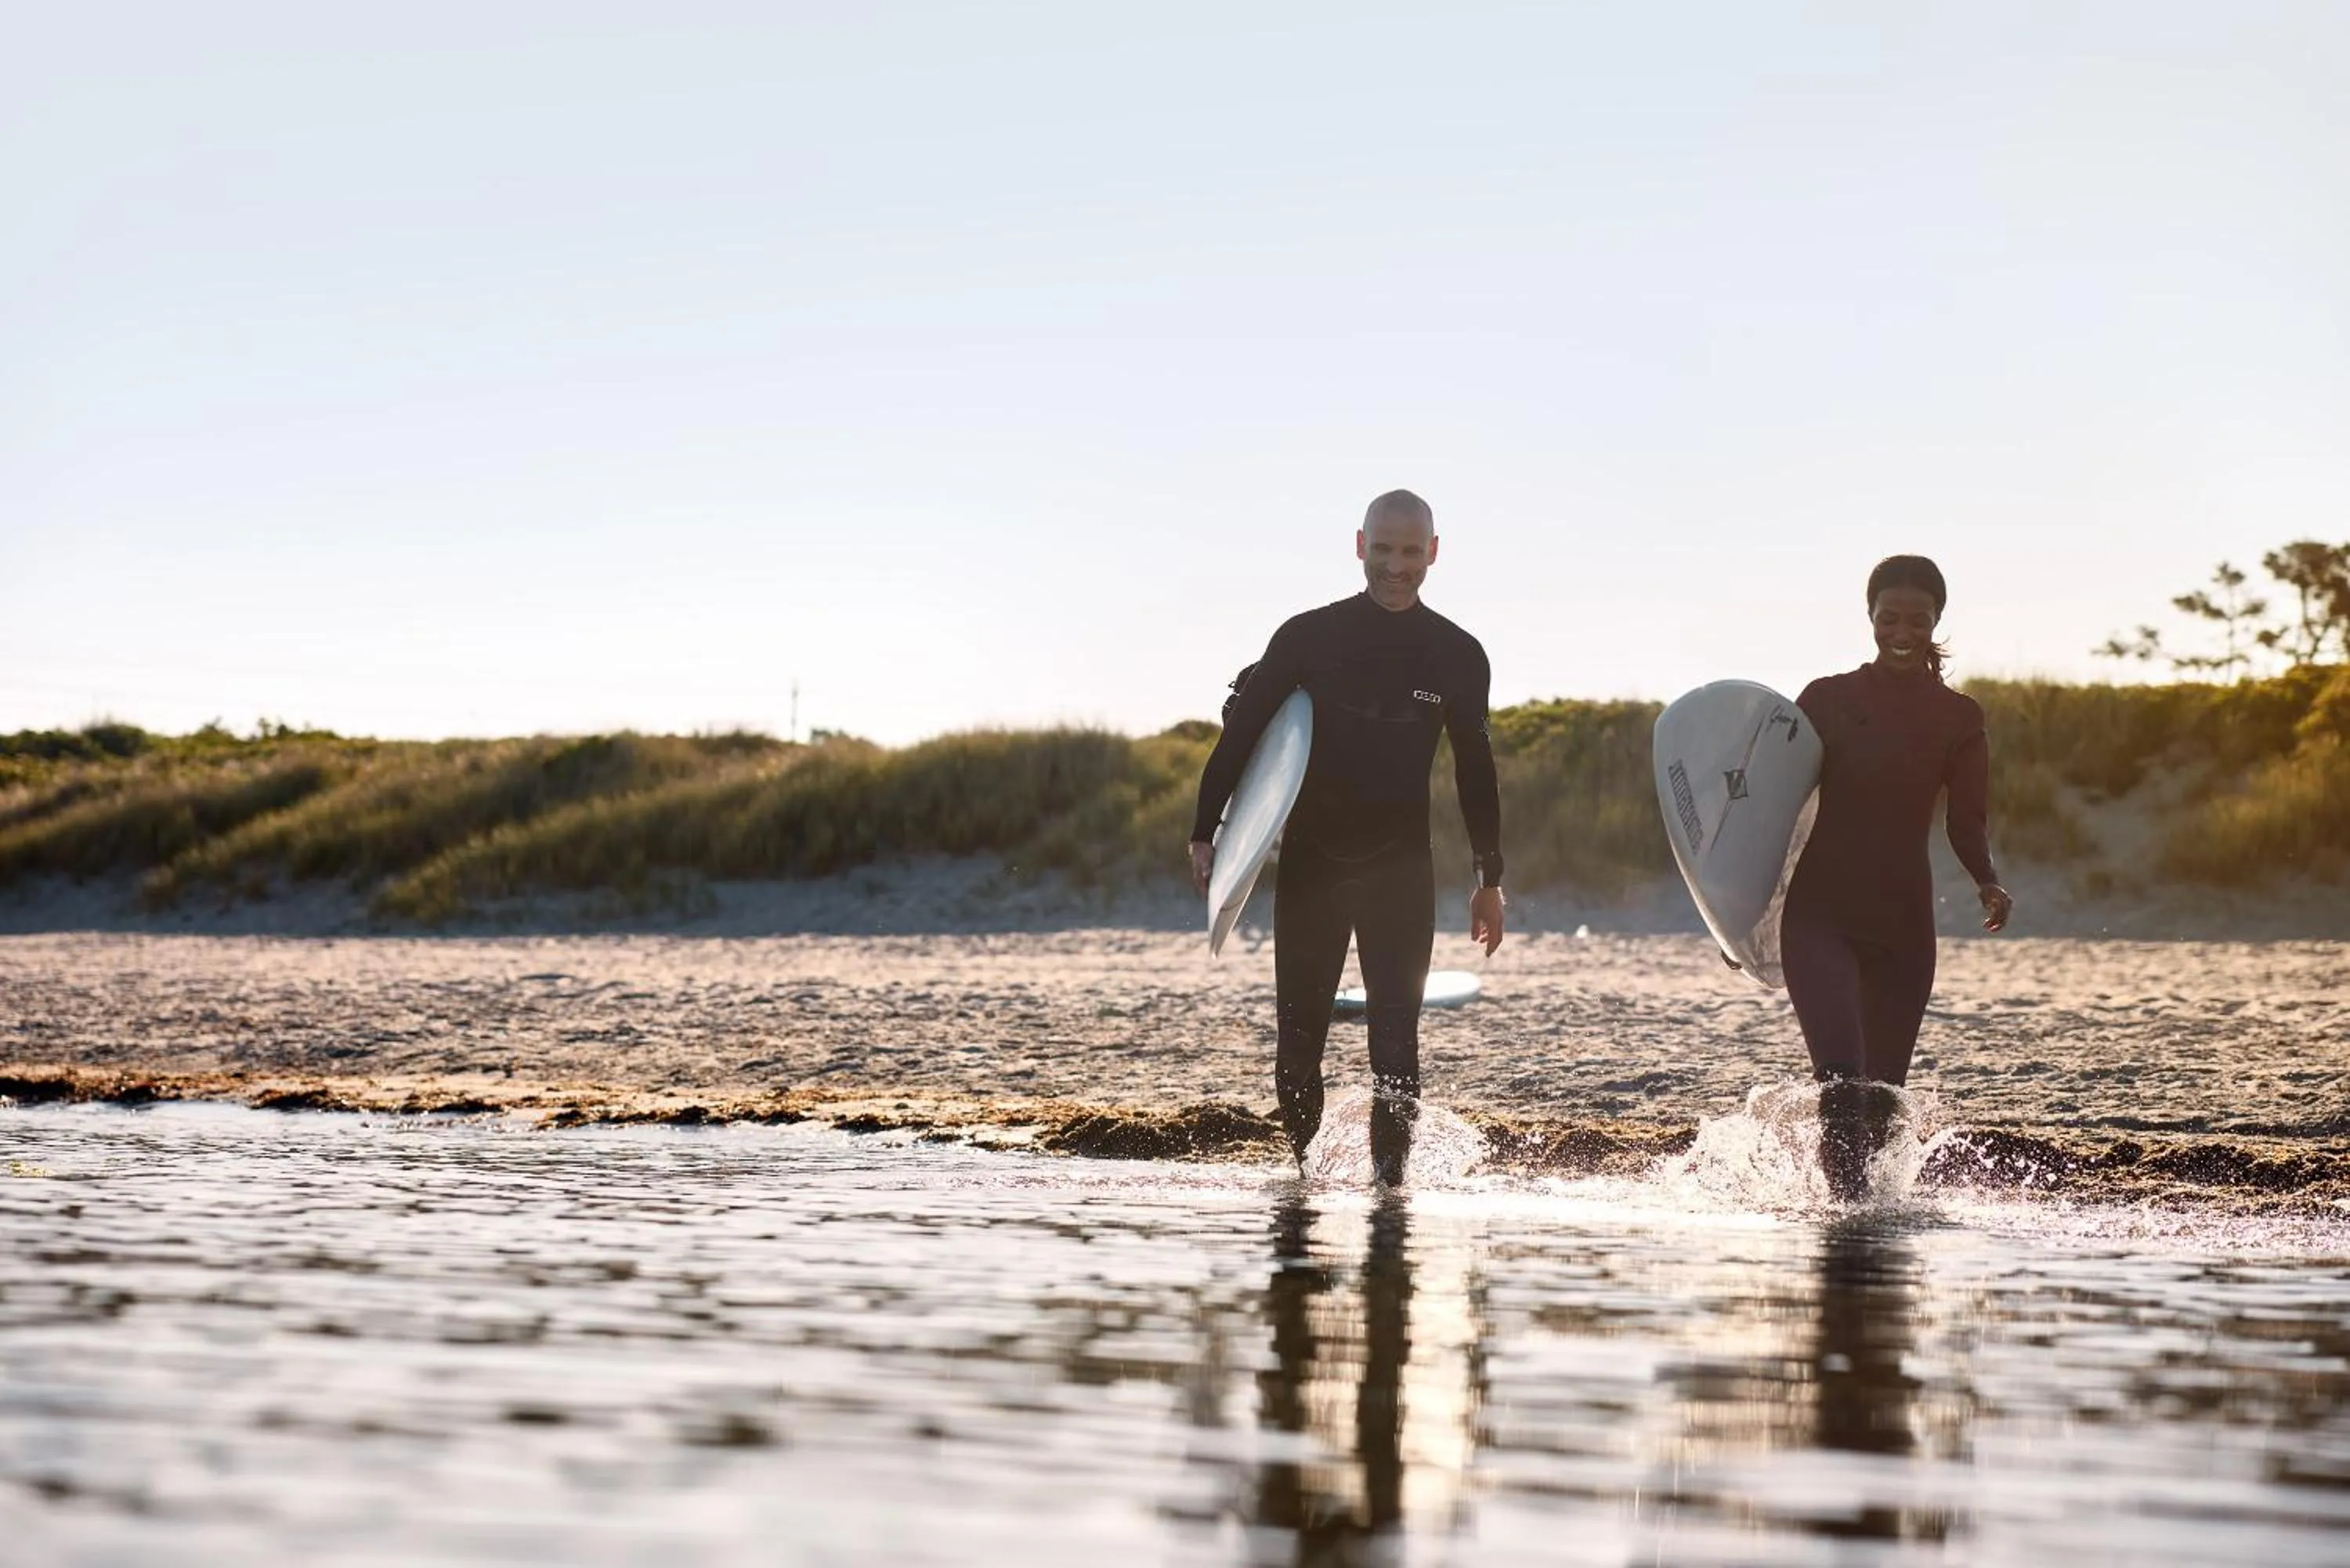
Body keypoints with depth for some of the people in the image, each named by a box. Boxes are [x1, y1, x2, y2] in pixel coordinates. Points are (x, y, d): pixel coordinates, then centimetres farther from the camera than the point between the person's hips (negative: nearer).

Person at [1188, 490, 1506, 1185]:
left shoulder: (1457, 656, 2)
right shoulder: (1308, 638, -3)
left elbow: (1475, 768, 10)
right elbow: (1240, 731, 2)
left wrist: (1490, 879, 11)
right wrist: (1206, 833, -4)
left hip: (1403, 870, 0)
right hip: (1310, 862, 0)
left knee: (1395, 1035, -8)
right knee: (1298, 1034, 1)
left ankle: (1389, 1177, -8)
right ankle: (1304, 1166, 13)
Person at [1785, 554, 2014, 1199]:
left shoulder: (1958, 718, 6)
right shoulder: (1828, 699, 2)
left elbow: (1968, 820, 1)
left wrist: (1987, 883, -19)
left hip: (1903, 921, 3)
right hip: (1818, 913, -2)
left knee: (1883, 1092, 8)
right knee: (1841, 1072, -21)